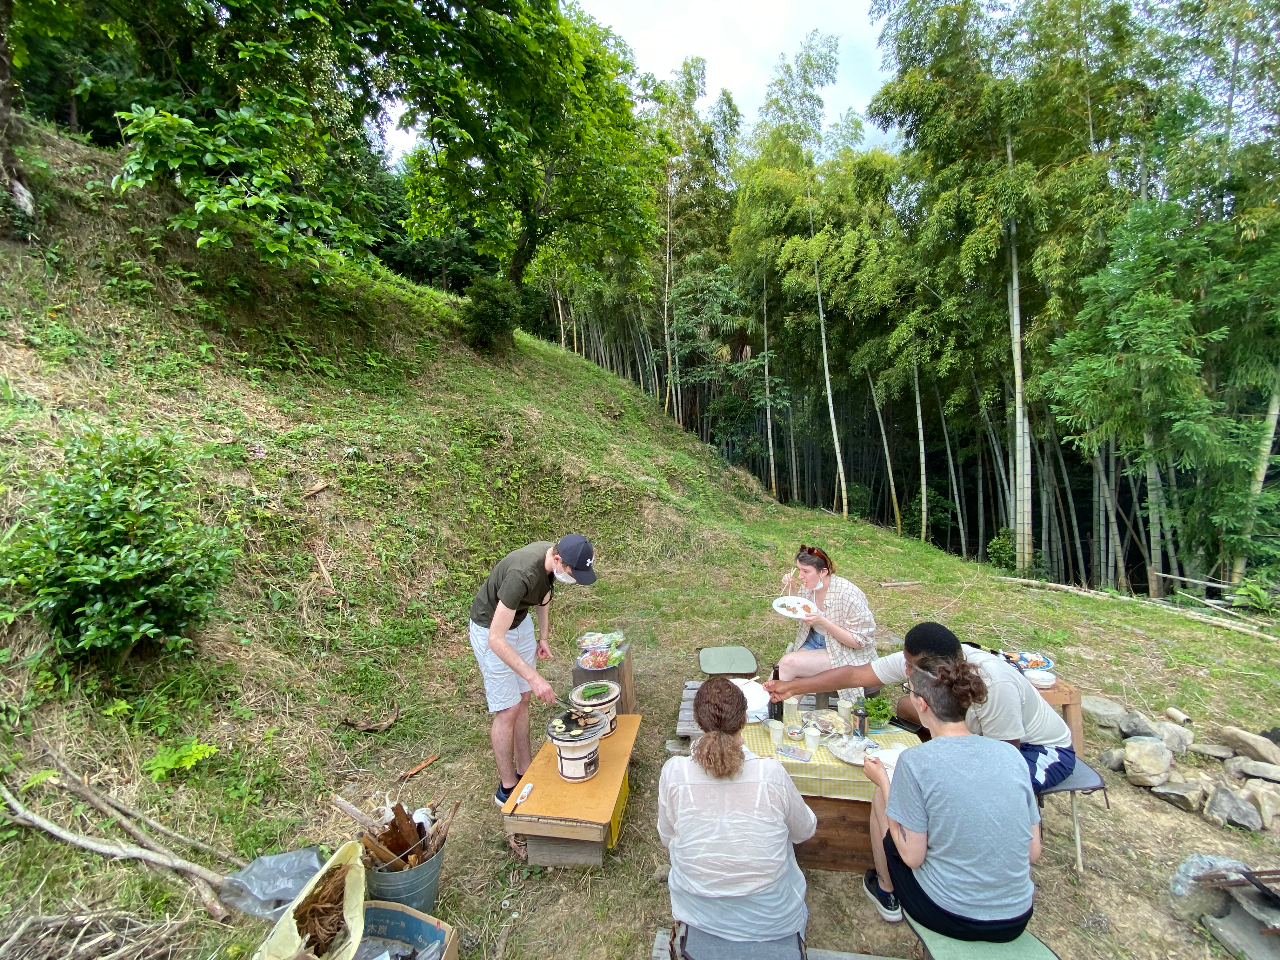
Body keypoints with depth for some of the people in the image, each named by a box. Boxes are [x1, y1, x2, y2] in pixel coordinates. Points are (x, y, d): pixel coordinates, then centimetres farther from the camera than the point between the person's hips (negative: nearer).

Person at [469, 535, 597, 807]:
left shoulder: (552, 556, -15)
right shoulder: (522, 574, -39)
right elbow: (496, 639, -37)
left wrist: (544, 636, 11)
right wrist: (534, 677, -38)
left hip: (520, 622, 7)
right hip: (490, 629, -7)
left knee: (523, 701, 13)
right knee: (508, 709, -1)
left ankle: (524, 772, 27)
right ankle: (507, 789, 16)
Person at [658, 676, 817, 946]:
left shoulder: (674, 772, -22)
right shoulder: (771, 772, -24)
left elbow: (667, 839, -4)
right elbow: (804, 831, -4)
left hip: (699, 914, 1)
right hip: (772, 920, 0)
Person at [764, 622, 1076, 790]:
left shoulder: (994, 684, -39)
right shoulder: (919, 660, -21)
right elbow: (855, 674, -19)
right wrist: (792, 687, -22)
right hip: (981, 733, 7)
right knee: (905, 706, -5)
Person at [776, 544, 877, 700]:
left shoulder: (848, 595, -25)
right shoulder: (808, 586, -6)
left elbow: (859, 642, -18)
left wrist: (823, 622, -31)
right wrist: (792, 591, -7)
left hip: (847, 655, -6)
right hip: (813, 640, 6)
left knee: (788, 663, -23)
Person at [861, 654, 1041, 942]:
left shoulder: (915, 761, -22)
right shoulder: (1011, 753, -8)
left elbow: (913, 857, -15)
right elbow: (1033, 852, 0)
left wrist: (883, 781, -6)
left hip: (948, 916, -4)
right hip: (1016, 920, 5)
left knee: (880, 799, 13)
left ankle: (886, 891, 34)